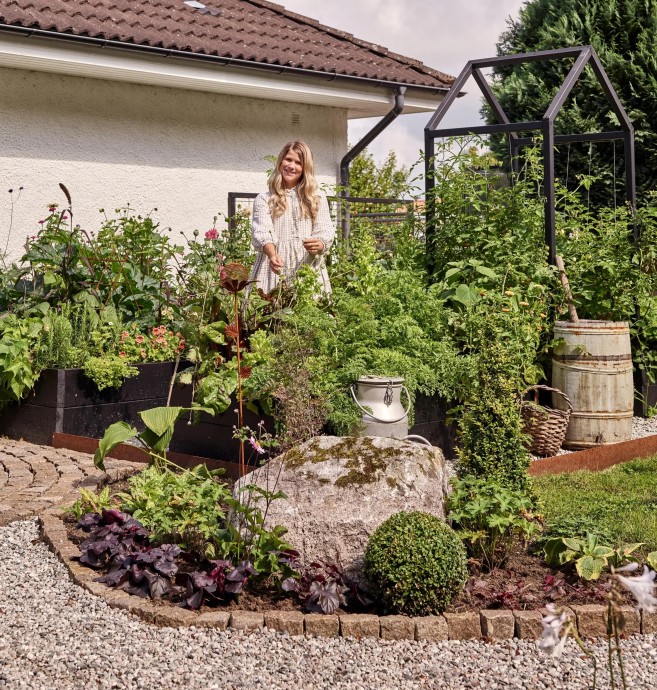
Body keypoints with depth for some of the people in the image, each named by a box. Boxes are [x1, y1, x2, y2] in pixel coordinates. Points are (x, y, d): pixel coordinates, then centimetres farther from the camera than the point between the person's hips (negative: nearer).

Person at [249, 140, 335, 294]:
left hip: (308, 266, 1)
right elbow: (262, 231, -7)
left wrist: (320, 244, -21)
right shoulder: (264, 199, 9)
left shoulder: (318, 198, 14)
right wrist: (272, 254, -28)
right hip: (275, 266, -1)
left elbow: (325, 231, 4)